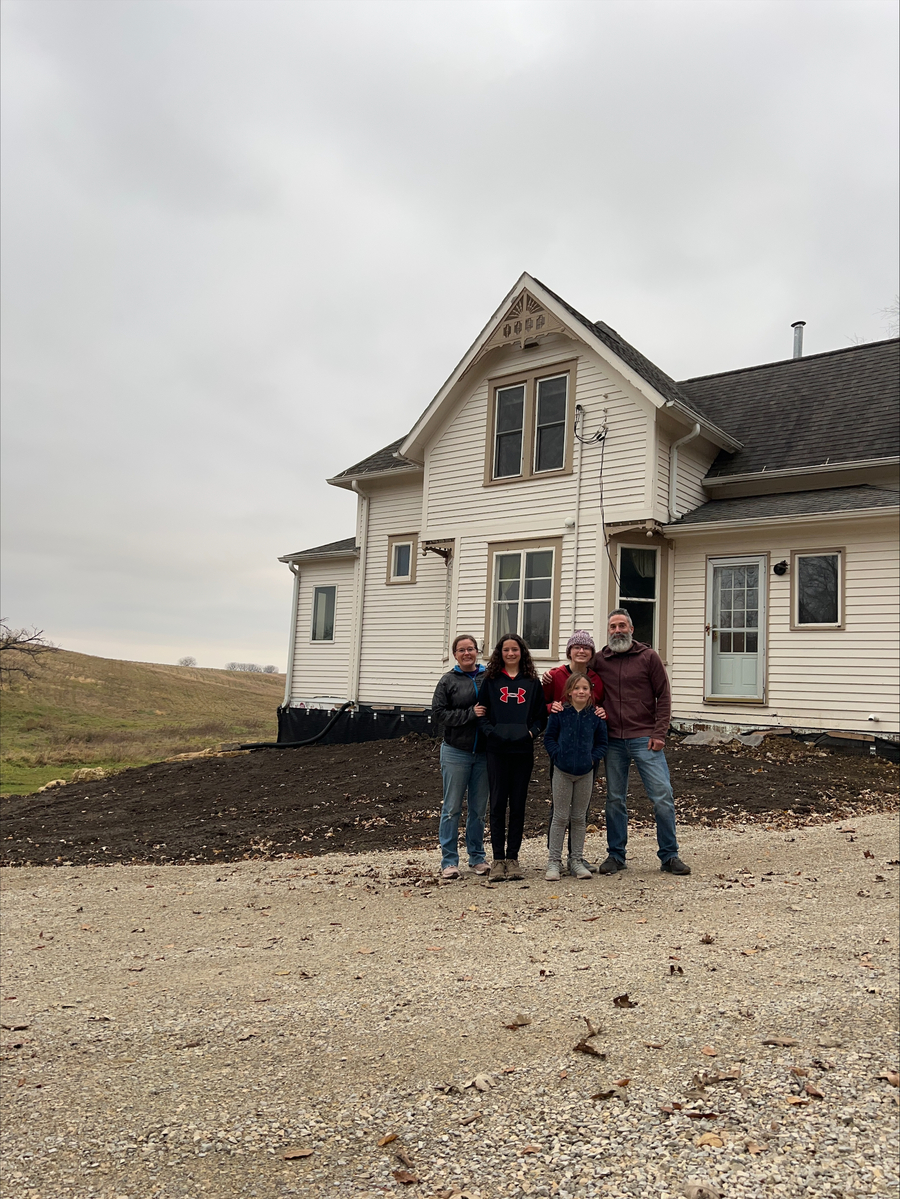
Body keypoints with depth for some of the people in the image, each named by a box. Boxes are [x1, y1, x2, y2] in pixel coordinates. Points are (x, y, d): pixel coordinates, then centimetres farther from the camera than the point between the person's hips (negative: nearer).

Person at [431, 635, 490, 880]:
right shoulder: (448, 680, -1)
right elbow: (439, 712, -7)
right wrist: (471, 714, -15)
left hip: (484, 753, 2)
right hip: (456, 752, -2)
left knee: (479, 808, 12)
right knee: (452, 808, 3)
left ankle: (477, 857, 24)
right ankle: (449, 861, 12)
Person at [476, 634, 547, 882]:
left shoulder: (532, 682, 9)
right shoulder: (491, 680, 7)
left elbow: (541, 715, 9)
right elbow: (481, 712, 4)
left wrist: (531, 732, -8)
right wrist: (491, 731, -12)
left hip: (523, 750, 1)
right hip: (497, 750, -1)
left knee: (518, 805, 5)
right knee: (498, 804, 1)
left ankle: (513, 857, 13)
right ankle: (498, 859, 7)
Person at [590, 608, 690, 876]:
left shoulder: (649, 657, 2)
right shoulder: (599, 661, 8)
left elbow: (664, 696, 1)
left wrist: (659, 734, -7)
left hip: (645, 739, -2)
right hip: (613, 741, 2)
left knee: (662, 796, -3)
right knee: (615, 799, 8)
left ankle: (669, 856, 10)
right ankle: (615, 855, 20)